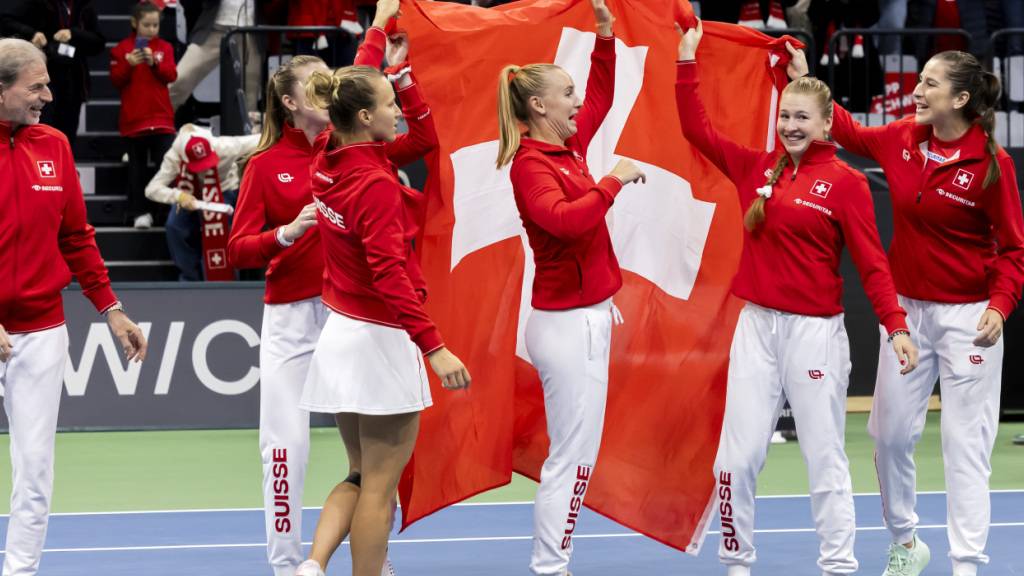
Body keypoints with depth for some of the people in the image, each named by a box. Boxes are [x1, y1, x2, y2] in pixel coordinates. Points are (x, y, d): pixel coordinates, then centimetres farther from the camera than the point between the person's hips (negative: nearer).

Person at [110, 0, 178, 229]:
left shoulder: (165, 47, 6)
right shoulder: (122, 49, 0)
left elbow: (171, 75, -4)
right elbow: (115, 80, -4)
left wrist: (155, 62, -20)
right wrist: (129, 64, -20)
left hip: (162, 118, 1)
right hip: (134, 118, -1)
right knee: (138, 168, 6)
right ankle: (140, 212, 10)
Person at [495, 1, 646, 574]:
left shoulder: (568, 149, 11)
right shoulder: (531, 165, -15)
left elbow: (601, 95, 27)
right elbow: (563, 219, -33)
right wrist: (613, 181, -26)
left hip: (587, 316, 9)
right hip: (568, 324, -9)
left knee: (574, 455, 11)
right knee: (573, 458, -7)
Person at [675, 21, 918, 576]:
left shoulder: (845, 182, -5)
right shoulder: (757, 168, 7)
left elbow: (871, 262, -7)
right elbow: (697, 129, 13)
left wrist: (896, 327, -16)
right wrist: (687, 60, 10)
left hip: (815, 331, -4)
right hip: (757, 326, 4)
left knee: (825, 457, 2)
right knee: (737, 457, 2)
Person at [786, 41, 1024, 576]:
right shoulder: (902, 139, -2)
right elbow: (851, 133, 18)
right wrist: (805, 83, 11)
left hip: (967, 316, -6)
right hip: (907, 309, 6)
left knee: (964, 444, -4)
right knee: (890, 433, 11)